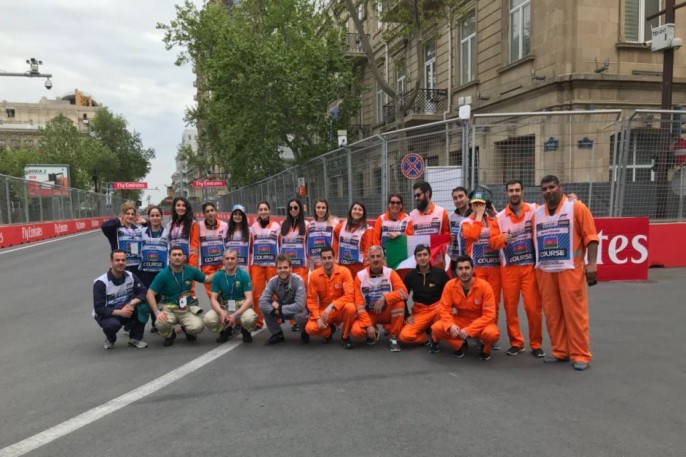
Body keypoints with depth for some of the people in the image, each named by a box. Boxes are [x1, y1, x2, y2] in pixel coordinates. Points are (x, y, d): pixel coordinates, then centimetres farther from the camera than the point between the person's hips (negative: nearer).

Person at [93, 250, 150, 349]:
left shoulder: (131, 276, -6)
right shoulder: (101, 282, -19)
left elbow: (143, 292, -11)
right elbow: (99, 309, -20)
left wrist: (132, 303, -30)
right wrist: (120, 312, -30)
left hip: (126, 311, 4)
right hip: (106, 315, -4)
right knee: (113, 324, -38)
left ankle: (135, 338, -7)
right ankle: (110, 339, 1)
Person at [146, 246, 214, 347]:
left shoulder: (191, 271, -2)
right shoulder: (163, 275, -11)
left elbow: (207, 279, 15)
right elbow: (150, 294, -11)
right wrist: (157, 312, -23)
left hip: (188, 308, 1)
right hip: (169, 308, -1)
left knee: (197, 327, -28)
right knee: (161, 324, -35)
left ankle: (187, 330, 13)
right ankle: (169, 335, 5)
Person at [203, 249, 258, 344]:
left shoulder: (244, 275, -12)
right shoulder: (217, 276, -5)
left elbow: (249, 299, -16)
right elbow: (213, 299, -6)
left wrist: (236, 315, -29)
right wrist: (221, 313, -27)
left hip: (241, 306, -2)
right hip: (223, 306, 2)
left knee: (250, 319, -36)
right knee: (208, 319, -27)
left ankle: (245, 331, 4)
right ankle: (225, 330, 8)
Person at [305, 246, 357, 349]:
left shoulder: (344, 272, -14)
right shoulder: (314, 275, -8)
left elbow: (350, 295, -22)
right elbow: (311, 299, -5)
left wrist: (331, 306, -32)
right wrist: (318, 318, -18)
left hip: (340, 310, -1)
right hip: (323, 311, 2)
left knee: (350, 307, -36)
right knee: (310, 328, -26)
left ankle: (345, 336, -6)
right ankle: (330, 330, 12)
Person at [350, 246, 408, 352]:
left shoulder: (390, 273, -10)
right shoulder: (360, 276, -10)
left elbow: (404, 293, -23)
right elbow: (359, 304, -12)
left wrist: (384, 298, -36)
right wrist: (368, 325, -20)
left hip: (387, 313, 0)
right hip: (369, 314, 0)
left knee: (399, 303, -30)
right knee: (356, 331, -28)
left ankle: (393, 338, -12)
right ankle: (374, 332, 10)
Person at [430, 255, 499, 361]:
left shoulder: (484, 286, -19)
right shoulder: (450, 285, -11)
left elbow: (489, 315, -21)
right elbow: (444, 309, -9)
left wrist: (469, 330, -30)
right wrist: (451, 325, -30)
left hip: (480, 323, -2)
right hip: (460, 321, 2)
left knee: (492, 333, -37)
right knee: (437, 328, -24)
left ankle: (485, 348, 2)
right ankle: (459, 345, 5)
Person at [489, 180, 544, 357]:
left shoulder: (534, 211, 0)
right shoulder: (499, 217, 5)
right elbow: (492, 241, 1)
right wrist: (502, 238, -18)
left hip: (531, 267, -2)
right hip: (509, 268, 2)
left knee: (534, 307, -2)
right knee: (510, 306, 6)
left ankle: (536, 344, 14)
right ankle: (516, 342, 20)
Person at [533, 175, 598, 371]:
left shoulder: (577, 208, -1)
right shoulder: (537, 213, 12)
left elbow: (590, 237, -5)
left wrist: (592, 263, -13)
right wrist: (536, 266, 12)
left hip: (570, 270, -4)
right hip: (545, 271, 5)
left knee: (575, 313, -2)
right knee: (552, 314, 7)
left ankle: (580, 355, 6)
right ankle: (559, 351, 18)